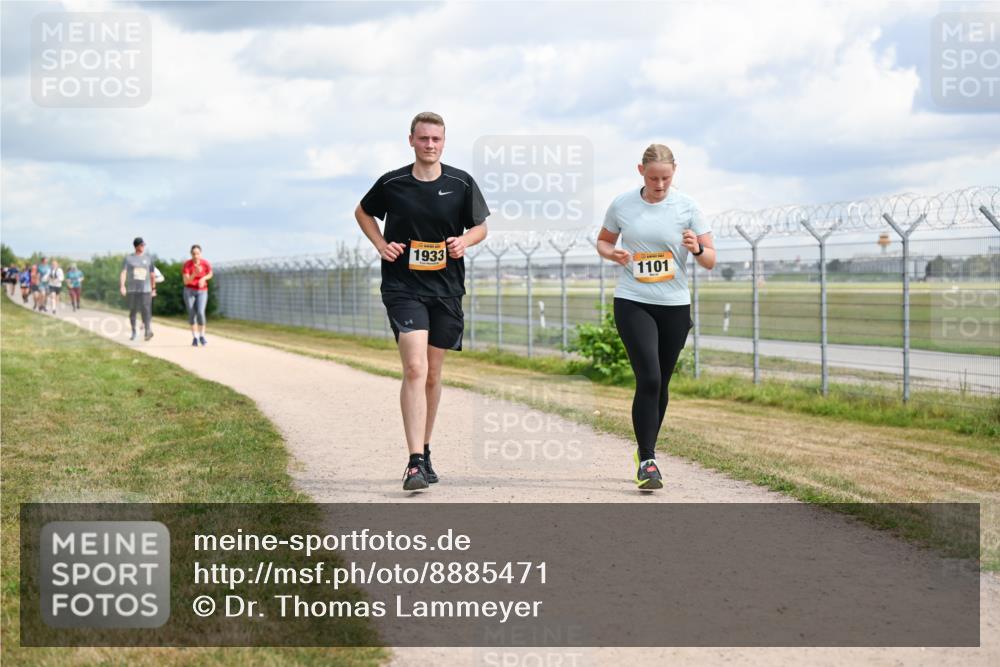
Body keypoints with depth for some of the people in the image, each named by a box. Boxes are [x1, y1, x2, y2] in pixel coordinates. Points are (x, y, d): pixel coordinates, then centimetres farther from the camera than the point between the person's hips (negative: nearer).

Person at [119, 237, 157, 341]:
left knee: (146, 310, -14)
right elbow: (123, 273, -4)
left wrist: (153, 289, 13)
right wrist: (122, 286, -18)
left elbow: (152, 275, 14)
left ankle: (148, 332, -22)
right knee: (132, 311, 7)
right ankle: (133, 331, 22)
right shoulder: (128, 258, 5)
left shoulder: (148, 258, 9)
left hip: (146, 289, 0)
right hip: (132, 290, 0)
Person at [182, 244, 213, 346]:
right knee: (192, 314, -1)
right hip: (189, 291, 0)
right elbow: (186, 281, -21)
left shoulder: (206, 263, -12)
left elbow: (210, 274, 8)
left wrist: (204, 278, -12)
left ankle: (202, 336, 3)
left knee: (200, 313, -16)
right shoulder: (186, 265, -15)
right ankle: (195, 338, 15)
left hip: (202, 292, 0)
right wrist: (195, 274, -37)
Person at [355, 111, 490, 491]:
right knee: (415, 368, -18)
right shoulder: (392, 184, -1)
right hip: (403, 287, -3)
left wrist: (465, 241, -9)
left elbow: (480, 227, 13)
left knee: (432, 375, 12)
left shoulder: (461, 184, 2)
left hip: (446, 289, 3)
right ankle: (415, 463, -22)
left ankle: (424, 451, 29)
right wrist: (381, 245, 0)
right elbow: (363, 212, 17)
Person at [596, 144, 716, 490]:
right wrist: (614, 253, -6)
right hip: (632, 303, -2)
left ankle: (645, 453, 29)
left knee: (660, 384, 10)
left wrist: (696, 249, -22)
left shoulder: (686, 206, -1)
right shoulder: (622, 204, 0)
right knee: (648, 379, -16)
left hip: (675, 306, 2)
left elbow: (711, 260, 1)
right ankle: (647, 460, -11)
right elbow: (602, 241, 17)